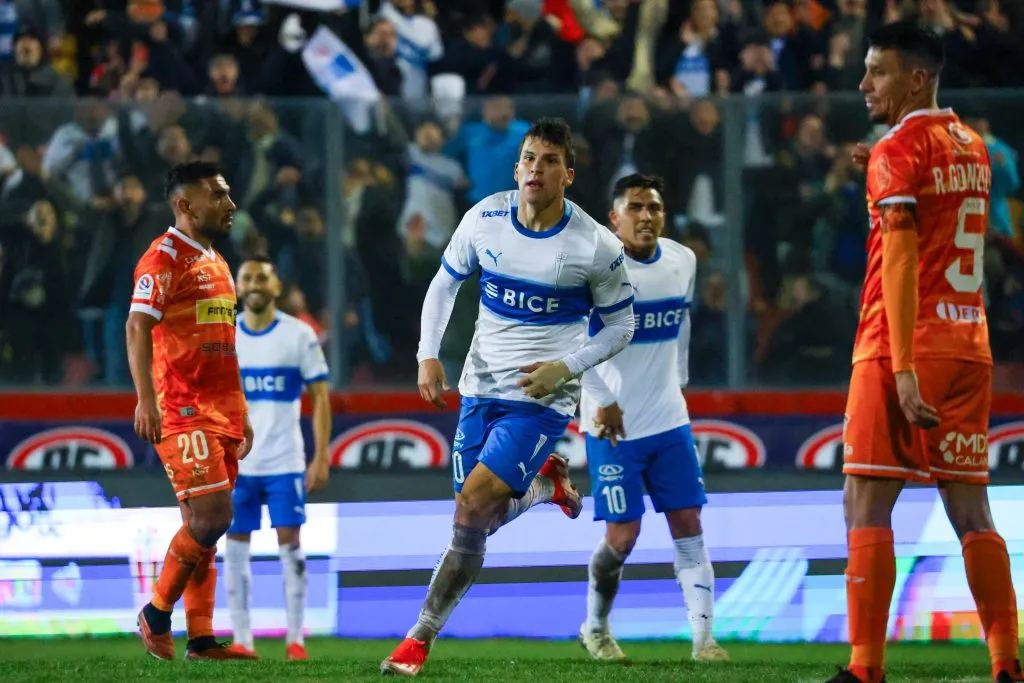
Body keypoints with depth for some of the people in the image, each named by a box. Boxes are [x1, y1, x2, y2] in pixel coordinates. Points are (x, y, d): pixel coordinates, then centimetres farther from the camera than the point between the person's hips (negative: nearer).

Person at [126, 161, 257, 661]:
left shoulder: (216, 263, 20)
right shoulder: (165, 257, -7)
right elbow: (138, 327, -17)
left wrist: (240, 414, 24)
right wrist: (146, 399, -27)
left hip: (221, 413, 9)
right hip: (183, 411, -9)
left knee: (205, 526, 6)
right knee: (210, 517, -14)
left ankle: (201, 640, 7)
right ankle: (156, 615, 0)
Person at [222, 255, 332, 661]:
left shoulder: (299, 335, -1)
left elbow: (320, 397, 1)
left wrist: (321, 458, -6)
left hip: (285, 463, -2)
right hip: (234, 464, 2)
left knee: (290, 544, -5)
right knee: (235, 548, 1)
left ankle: (295, 638, 1)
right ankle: (241, 639, 7)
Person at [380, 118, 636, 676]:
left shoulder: (596, 247, -12)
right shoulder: (485, 218, -4)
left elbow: (620, 325, 1)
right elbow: (445, 282, 11)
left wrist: (565, 367, -14)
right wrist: (428, 356, -1)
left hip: (542, 398, -4)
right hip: (482, 387, 4)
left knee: (473, 506, -18)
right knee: (481, 519, 8)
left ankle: (421, 637, -9)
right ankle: (545, 484, 42)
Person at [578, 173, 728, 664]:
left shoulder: (683, 262, 4)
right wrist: (601, 400, -27)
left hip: (669, 420, 5)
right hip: (612, 424, -5)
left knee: (688, 525, -2)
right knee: (622, 537, -3)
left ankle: (704, 637, -3)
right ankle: (595, 628, 21)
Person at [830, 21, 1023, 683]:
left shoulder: (898, 152, -9)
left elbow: (900, 261, -17)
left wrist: (904, 367, -22)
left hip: (901, 351, -7)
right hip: (970, 348, 7)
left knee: (867, 504, -5)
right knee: (970, 510, 9)